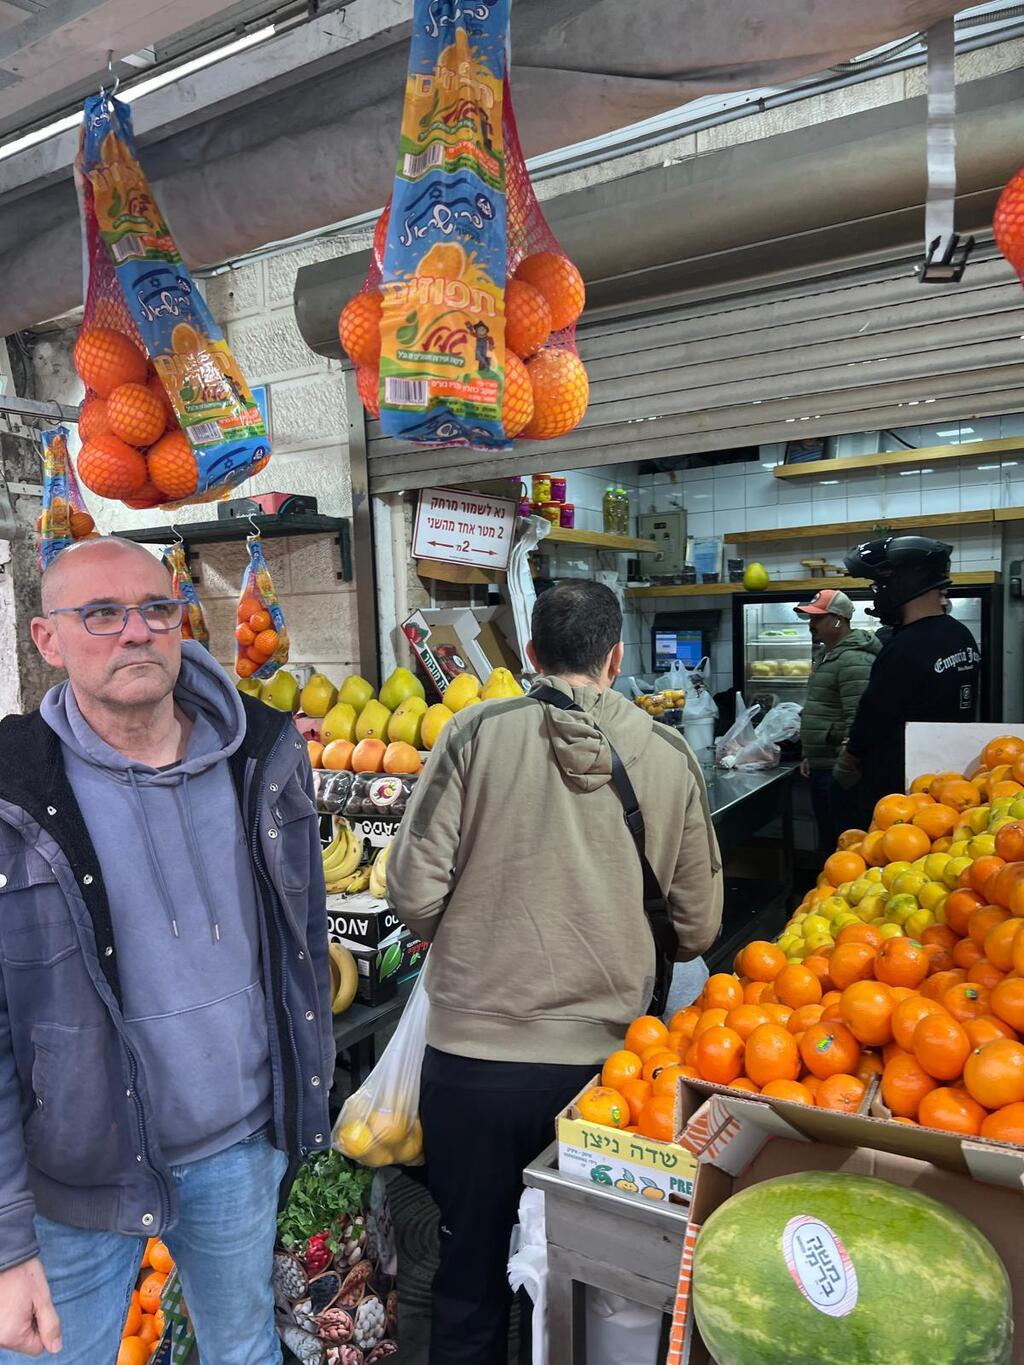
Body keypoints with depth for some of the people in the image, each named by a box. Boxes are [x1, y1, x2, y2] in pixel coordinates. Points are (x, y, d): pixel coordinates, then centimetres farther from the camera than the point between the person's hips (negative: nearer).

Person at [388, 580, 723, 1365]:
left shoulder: (478, 733, -10)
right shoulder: (671, 756, -5)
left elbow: (414, 895, -10)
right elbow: (698, 928, 1)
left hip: (474, 1053, -1)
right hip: (604, 1059, 2)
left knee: (472, 1272, 20)